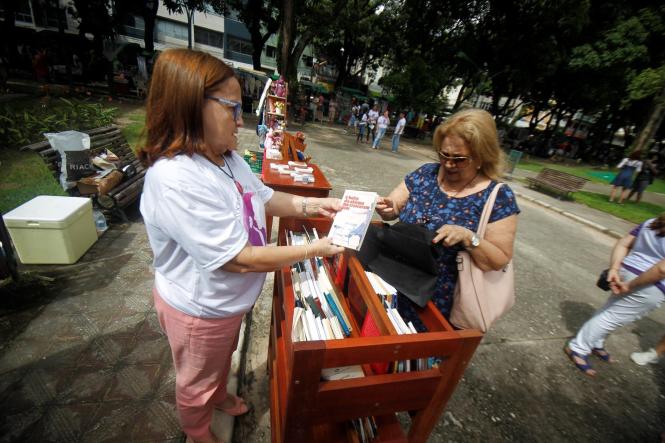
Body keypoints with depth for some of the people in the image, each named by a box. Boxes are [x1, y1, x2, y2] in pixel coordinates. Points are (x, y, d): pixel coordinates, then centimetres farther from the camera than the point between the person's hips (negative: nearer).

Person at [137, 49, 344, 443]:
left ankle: (220, 396, 67)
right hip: (199, 309, -7)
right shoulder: (175, 179, -35)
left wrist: (310, 205, -9)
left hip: (227, 299, 8)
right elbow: (239, 258, -34)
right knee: (197, 381, 26)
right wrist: (312, 250, -27)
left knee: (223, 360, 36)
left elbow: (263, 199, 5)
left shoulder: (228, 156, -7)